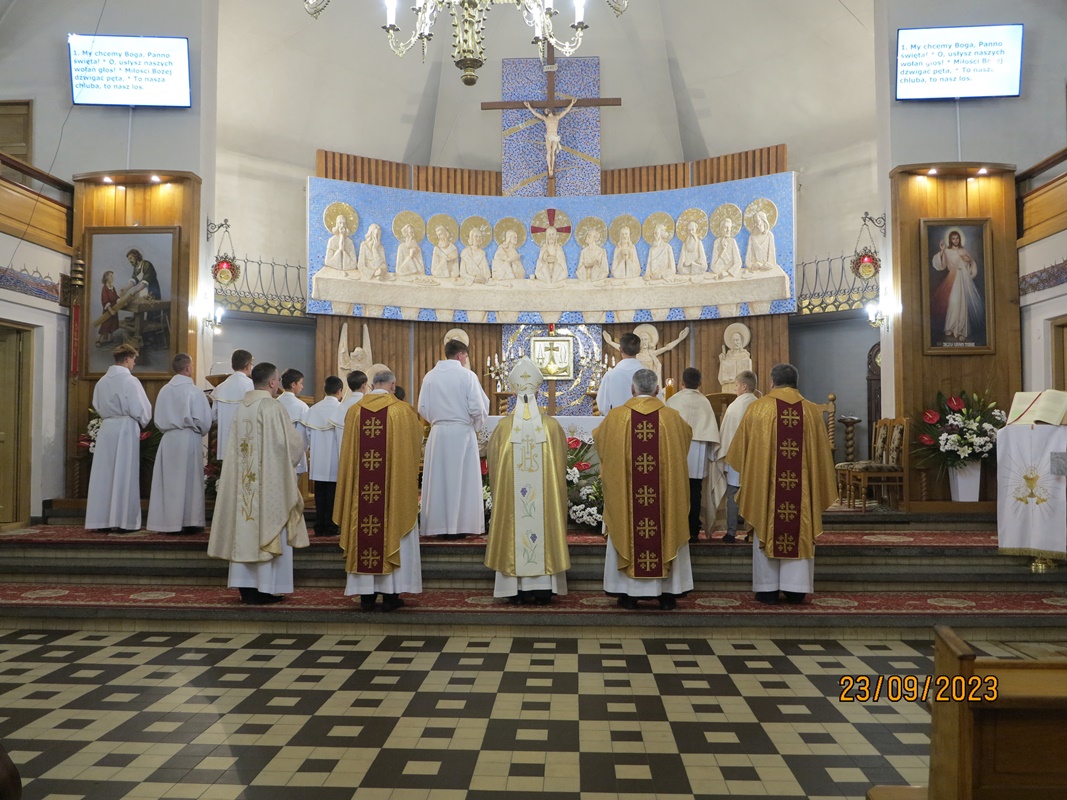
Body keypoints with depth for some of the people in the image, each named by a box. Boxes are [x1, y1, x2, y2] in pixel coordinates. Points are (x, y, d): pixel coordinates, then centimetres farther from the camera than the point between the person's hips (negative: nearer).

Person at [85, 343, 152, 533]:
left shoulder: (102, 381, 7)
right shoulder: (130, 381, -12)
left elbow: (97, 406, 13)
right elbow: (141, 410, -12)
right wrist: (142, 422, 7)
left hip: (106, 428, 6)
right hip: (125, 429, -6)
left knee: (104, 474, 9)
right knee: (124, 474, -1)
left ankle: (101, 519, 12)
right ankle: (123, 520, 2)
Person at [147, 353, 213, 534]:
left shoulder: (164, 390, 2)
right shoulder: (194, 391, -11)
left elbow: (158, 420, 7)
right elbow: (204, 420, -11)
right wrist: (200, 432, 8)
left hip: (168, 440, 4)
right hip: (189, 439, -4)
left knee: (169, 481, 10)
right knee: (189, 480, 4)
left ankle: (169, 521, 13)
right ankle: (189, 522, 6)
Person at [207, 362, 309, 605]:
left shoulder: (241, 408, 8)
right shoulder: (273, 408, -15)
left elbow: (237, 445, 13)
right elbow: (289, 443, -16)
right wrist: (299, 439, 6)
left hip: (244, 480, 7)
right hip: (270, 480, -7)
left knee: (245, 529, 10)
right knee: (269, 528, 0)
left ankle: (245, 585, 15)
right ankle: (265, 588, 3)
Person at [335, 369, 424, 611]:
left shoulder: (354, 411, 1)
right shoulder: (403, 411, -7)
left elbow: (348, 452, 6)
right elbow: (415, 447, 4)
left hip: (361, 486, 2)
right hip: (395, 485, -2)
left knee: (364, 534, 8)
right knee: (393, 533, 6)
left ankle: (366, 594, 11)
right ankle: (390, 594, 8)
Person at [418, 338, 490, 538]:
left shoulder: (430, 376, 2)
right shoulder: (467, 375, -8)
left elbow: (422, 409, 4)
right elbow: (478, 408, -10)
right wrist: (476, 427, 9)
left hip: (438, 433, 3)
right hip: (462, 433, -3)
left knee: (439, 479, 8)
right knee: (462, 480, 5)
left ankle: (439, 526, 12)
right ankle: (461, 525, 7)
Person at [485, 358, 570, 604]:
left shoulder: (503, 427, -6)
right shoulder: (552, 427, -5)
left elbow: (492, 462, 5)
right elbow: (561, 464, 5)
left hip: (510, 494, 0)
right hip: (546, 493, 0)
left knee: (515, 533, 6)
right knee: (544, 530, 6)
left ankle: (517, 590, 9)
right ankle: (543, 590, 8)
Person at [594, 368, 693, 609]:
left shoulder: (616, 417, -7)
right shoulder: (671, 417, -5)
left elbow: (598, 438, 12)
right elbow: (687, 434, 17)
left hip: (624, 494, 0)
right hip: (665, 495, 0)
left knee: (627, 535, 10)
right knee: (667, 535, 11)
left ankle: (628, 594, 14)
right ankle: (668, 593, 15)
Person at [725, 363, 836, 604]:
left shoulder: (758, 408, -4)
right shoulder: (811, 411, 1)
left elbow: (741, 449, 3)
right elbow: (822, 454, 7)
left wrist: (749, 473, 22)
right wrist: (819, 488, 18)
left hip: (764, 483, -1)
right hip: (802, 484, 2)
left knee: (766, 530, 7)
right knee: (800, 531, 9)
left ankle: (768, 589, 9)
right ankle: (796, 588, 11)